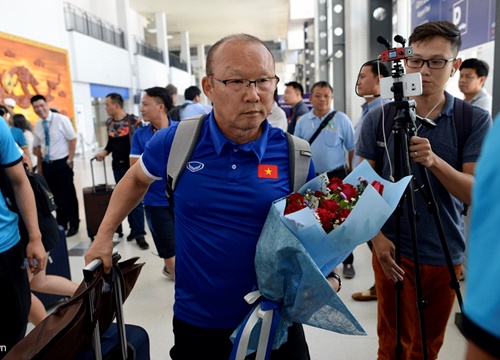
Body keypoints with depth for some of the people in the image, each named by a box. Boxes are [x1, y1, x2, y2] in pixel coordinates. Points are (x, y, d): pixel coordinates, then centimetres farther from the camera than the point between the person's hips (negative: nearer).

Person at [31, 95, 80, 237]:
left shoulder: (61, 119, -11)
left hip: (62, 163, -5)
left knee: (68, 194, 6)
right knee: (56, 196, 13)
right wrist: (39, 165, 10)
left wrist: (70, 159, -11)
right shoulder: (37, 125, 5)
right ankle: (61, 224, 26)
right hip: (47, 165, 5)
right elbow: (37, 146, 13)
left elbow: (73, 139, -9)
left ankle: (73, 225, 20)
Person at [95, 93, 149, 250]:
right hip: (117, 167, 6)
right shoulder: (109, 122, 7)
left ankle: (140, 234, 3)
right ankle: (134, 228, 23)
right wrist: (104, 152, 2)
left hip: (133, 166, -5)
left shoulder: (134, 121, -10)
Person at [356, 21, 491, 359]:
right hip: (395, 251, -1)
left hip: (447, 254, 2)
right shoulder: (380, 117, -4)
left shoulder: (476, 119, -3)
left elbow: (475, 193, -10)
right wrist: (377, 236, -13)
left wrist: (435, 162, -28)